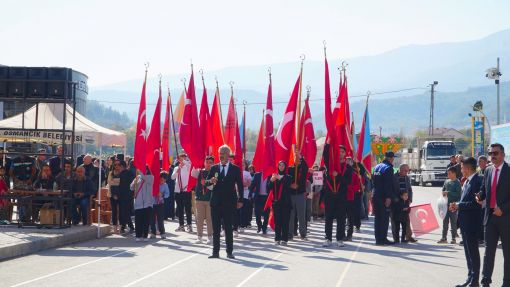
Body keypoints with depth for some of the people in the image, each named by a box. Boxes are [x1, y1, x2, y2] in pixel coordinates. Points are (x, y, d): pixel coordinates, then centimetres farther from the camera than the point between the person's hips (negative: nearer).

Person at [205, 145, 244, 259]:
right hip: (215, 202, 3)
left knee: (228, 228, 0)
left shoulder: (235, 169, 2)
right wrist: (210, 181, -16)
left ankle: (229, 252, 6)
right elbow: (207, 181, 8)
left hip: (228, 202, -2)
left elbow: (240, 185, 4)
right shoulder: (214, 168, 9)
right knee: (215, 228, 4)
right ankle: (215, 252, 7)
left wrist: (240, 200, -1)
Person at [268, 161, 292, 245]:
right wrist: (271, 180, -15)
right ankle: (277, 239, 1)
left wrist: (280, 178, -22)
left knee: (285, 221, -6)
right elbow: (268, 188, 3)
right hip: (276, 202, 2)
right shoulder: (274, 176, 11)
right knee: (277, 221, -1)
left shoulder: (288, 177, 7)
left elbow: (287, 185, -13)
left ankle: (284, 239, -6)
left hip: (286, 202, -1)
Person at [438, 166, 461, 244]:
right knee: (445, 221, 8)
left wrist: (448, 193, -15)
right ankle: (444, 238, 13)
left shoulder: (457, 182, -6)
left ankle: (453, 238, 5)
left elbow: (458, 194, -13)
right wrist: (444, 194, 1)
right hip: (446, 204, 6)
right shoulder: (447, 181, 12)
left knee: (453, 222, 0)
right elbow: (443, 190, 23)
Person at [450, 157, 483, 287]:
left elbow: (476, 203, -22)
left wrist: (459, 205, -16)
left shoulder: (477, 181, -16)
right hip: (464, 222, 9)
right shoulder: (467, 181, 13)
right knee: (468, 251, 15)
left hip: (472, 221, -9)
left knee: (473, 251, -4)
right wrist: (457, 206, 3)